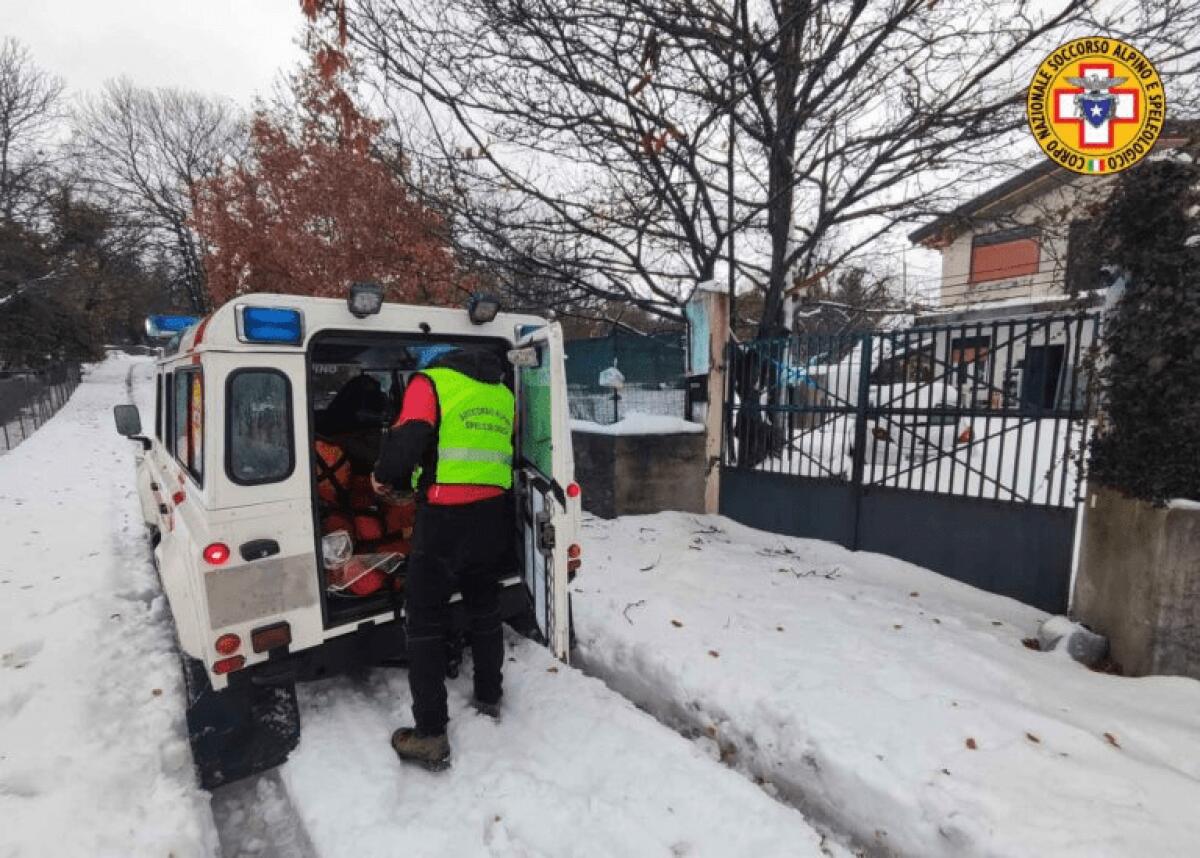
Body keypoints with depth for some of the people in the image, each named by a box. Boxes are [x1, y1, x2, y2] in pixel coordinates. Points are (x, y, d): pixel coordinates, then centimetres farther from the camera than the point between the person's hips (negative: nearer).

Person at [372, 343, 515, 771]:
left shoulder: (429, 382, -3)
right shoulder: (502, 392, 14)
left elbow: (407, 440, -15)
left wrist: (385, 476, 7)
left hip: (446, 515, -6)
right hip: (494, 512, 6)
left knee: (426, 621, 6)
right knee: (484, 609, 22)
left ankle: (430, 735, 11)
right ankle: (489, 696, 37)